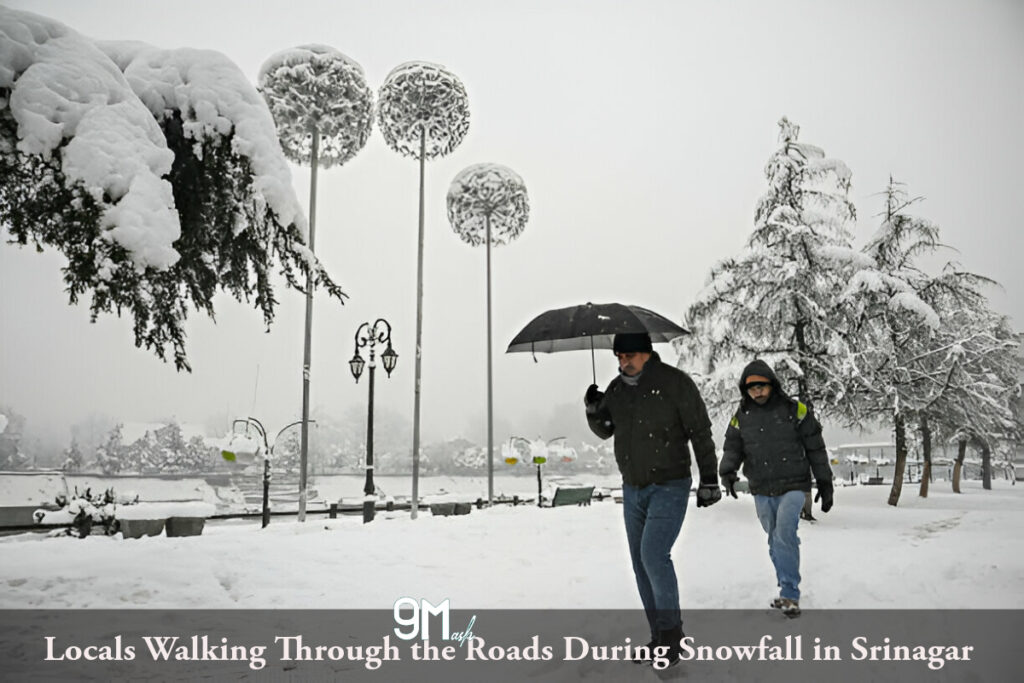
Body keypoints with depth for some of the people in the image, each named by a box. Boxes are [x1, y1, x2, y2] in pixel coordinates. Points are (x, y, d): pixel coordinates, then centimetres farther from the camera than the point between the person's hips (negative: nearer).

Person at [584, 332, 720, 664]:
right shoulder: (617, 388, 5)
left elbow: (701, 433, -9)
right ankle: (660, 637, 22)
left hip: (670, 487, -6)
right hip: (633, 489, 7)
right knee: (641, 564, 10)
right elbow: (605, 431, 15)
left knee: (654, 555, -18)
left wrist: (709, 478, -11)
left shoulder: (675, 382, -12)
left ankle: (671, 632, 1)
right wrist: (594, 410, -6)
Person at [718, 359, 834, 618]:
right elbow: (732, 448, 4)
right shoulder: (741, 417, 3)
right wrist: (727, 472, -17)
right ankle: (789, 592, 26)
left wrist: (825, 483, 2)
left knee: (784, 534, -20)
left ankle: (789, 595, -12)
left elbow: (815, 448, 1)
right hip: (762, 492, 4)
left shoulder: (795, 410, -5)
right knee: (775, 543, 11)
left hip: (792, 487, -4)